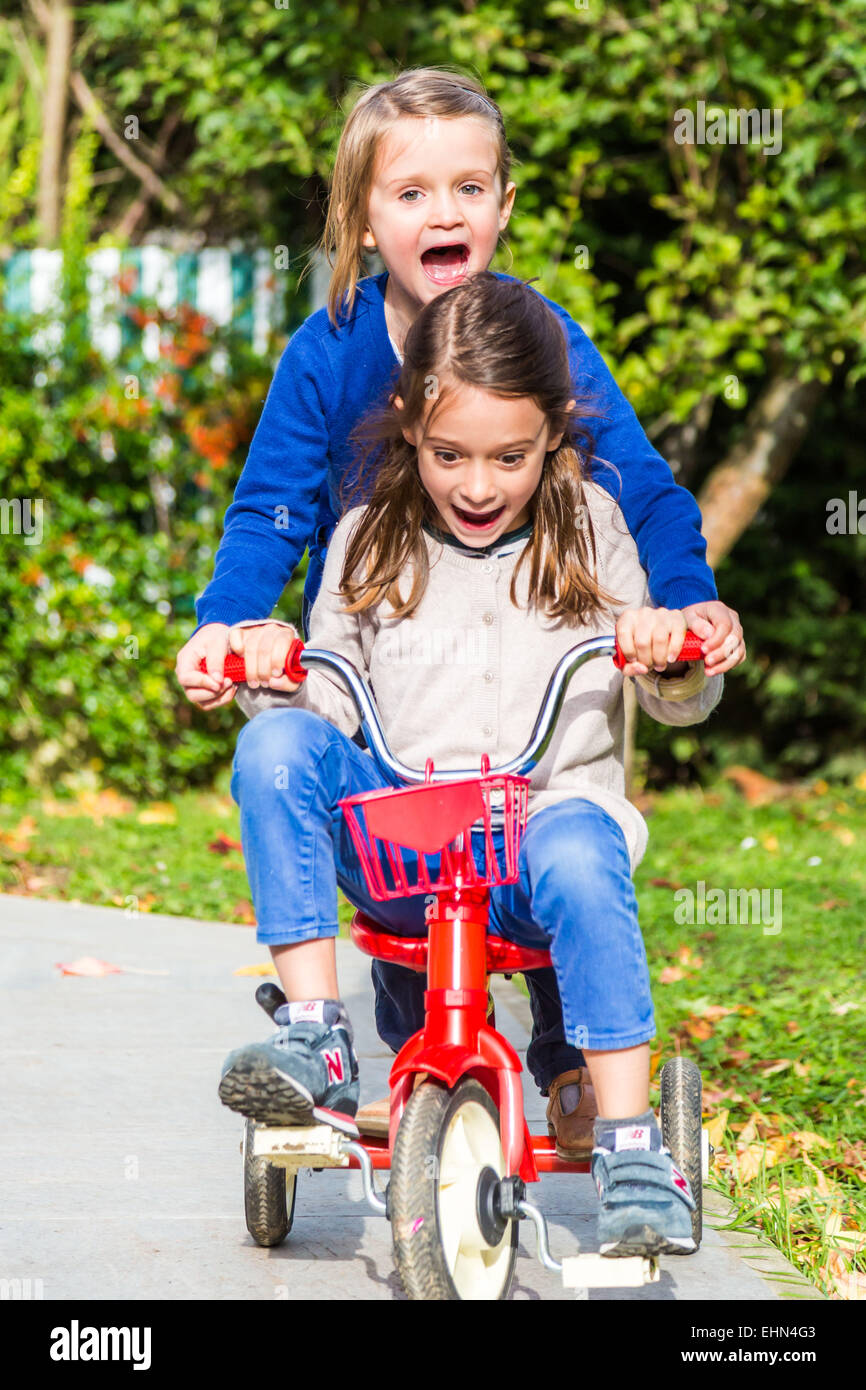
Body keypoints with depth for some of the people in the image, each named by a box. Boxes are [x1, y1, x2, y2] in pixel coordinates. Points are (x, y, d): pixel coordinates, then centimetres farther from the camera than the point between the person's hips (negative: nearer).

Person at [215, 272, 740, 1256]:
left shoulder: (588, 528, 10)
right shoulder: (370, 539, 12)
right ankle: (314, 1037, -25)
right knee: (275, 744, -25)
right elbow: (329, 703, 12)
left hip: (547, 814, -2)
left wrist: (674, 659, -15)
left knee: (579, 852, -38)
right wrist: (271, 667, -10)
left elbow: (680, 703, 9)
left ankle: (630, 1145, -31)